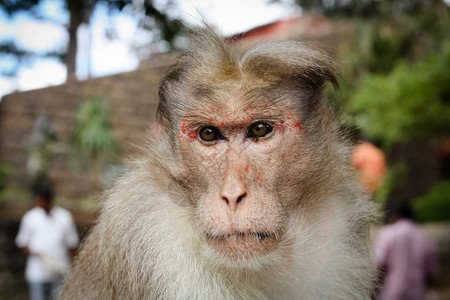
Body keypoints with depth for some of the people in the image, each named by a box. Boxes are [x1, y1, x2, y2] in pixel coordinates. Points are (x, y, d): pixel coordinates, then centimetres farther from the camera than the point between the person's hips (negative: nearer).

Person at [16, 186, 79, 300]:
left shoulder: (65, 217, -1)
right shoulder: (30, 217, -1)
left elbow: (72, 244, 6)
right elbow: (22, 242, 6)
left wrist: (70, 268, 4)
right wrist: (33, 253, -14)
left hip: (59, 272, 0)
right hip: (37, 273, 0)